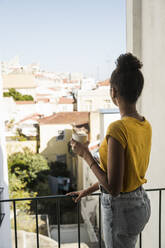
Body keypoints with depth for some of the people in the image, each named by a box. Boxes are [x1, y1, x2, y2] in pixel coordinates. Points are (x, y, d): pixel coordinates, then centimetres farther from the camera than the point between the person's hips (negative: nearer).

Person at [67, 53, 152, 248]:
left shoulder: (117, 129, -27)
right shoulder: (145, 126, 0)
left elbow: (113, 187, -26)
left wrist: (85, 155, -15)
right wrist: (88, 190, 18)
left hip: (121, 209, -8)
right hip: (141, 203, 8)